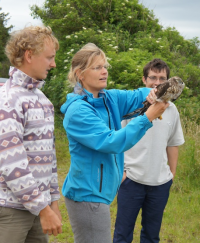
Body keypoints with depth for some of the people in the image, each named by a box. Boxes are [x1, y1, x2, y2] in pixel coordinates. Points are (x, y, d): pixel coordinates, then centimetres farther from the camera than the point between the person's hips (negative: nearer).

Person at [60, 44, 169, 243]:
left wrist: (157, 93, -23)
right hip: (87, 194, -8)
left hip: (99, 191, 8)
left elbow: (138, 96, 0)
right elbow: (111, 143, -24)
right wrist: (148, 117, -26)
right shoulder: (78, 110, -18)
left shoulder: (110, 99, 6)